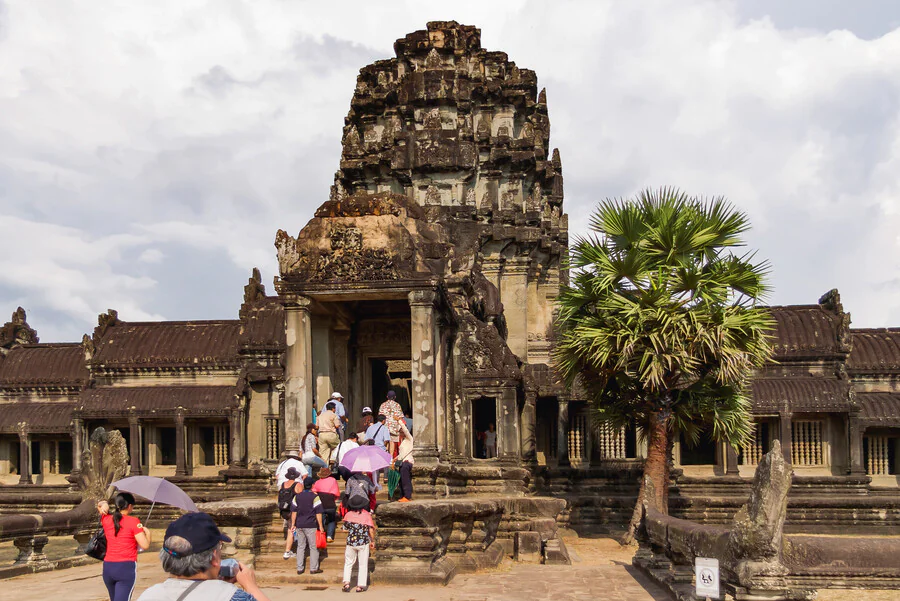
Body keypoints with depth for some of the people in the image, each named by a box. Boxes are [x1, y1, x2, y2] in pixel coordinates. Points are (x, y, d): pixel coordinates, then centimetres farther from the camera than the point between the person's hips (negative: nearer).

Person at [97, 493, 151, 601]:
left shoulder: (106, 519, 7)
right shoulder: (133, 521, -8)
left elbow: (100, 505, 27)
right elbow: (145, 546, -11)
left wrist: (104, 504, 4)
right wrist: (147, 533, 8)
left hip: (107, 567, 6)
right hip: (127, 567, -6)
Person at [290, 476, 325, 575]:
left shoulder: (297, 497, 6)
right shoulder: (315, 497, -8)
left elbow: (294, 511, 8)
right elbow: (318, 513, -9)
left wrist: (293, 524, 14)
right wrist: (320, 526, -4)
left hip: (299, 525, 4)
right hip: (311, 526, -4)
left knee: (300, 546, 11)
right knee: (313, 547, 4)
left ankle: (299, 568, 11)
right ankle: (313, 568, 4)